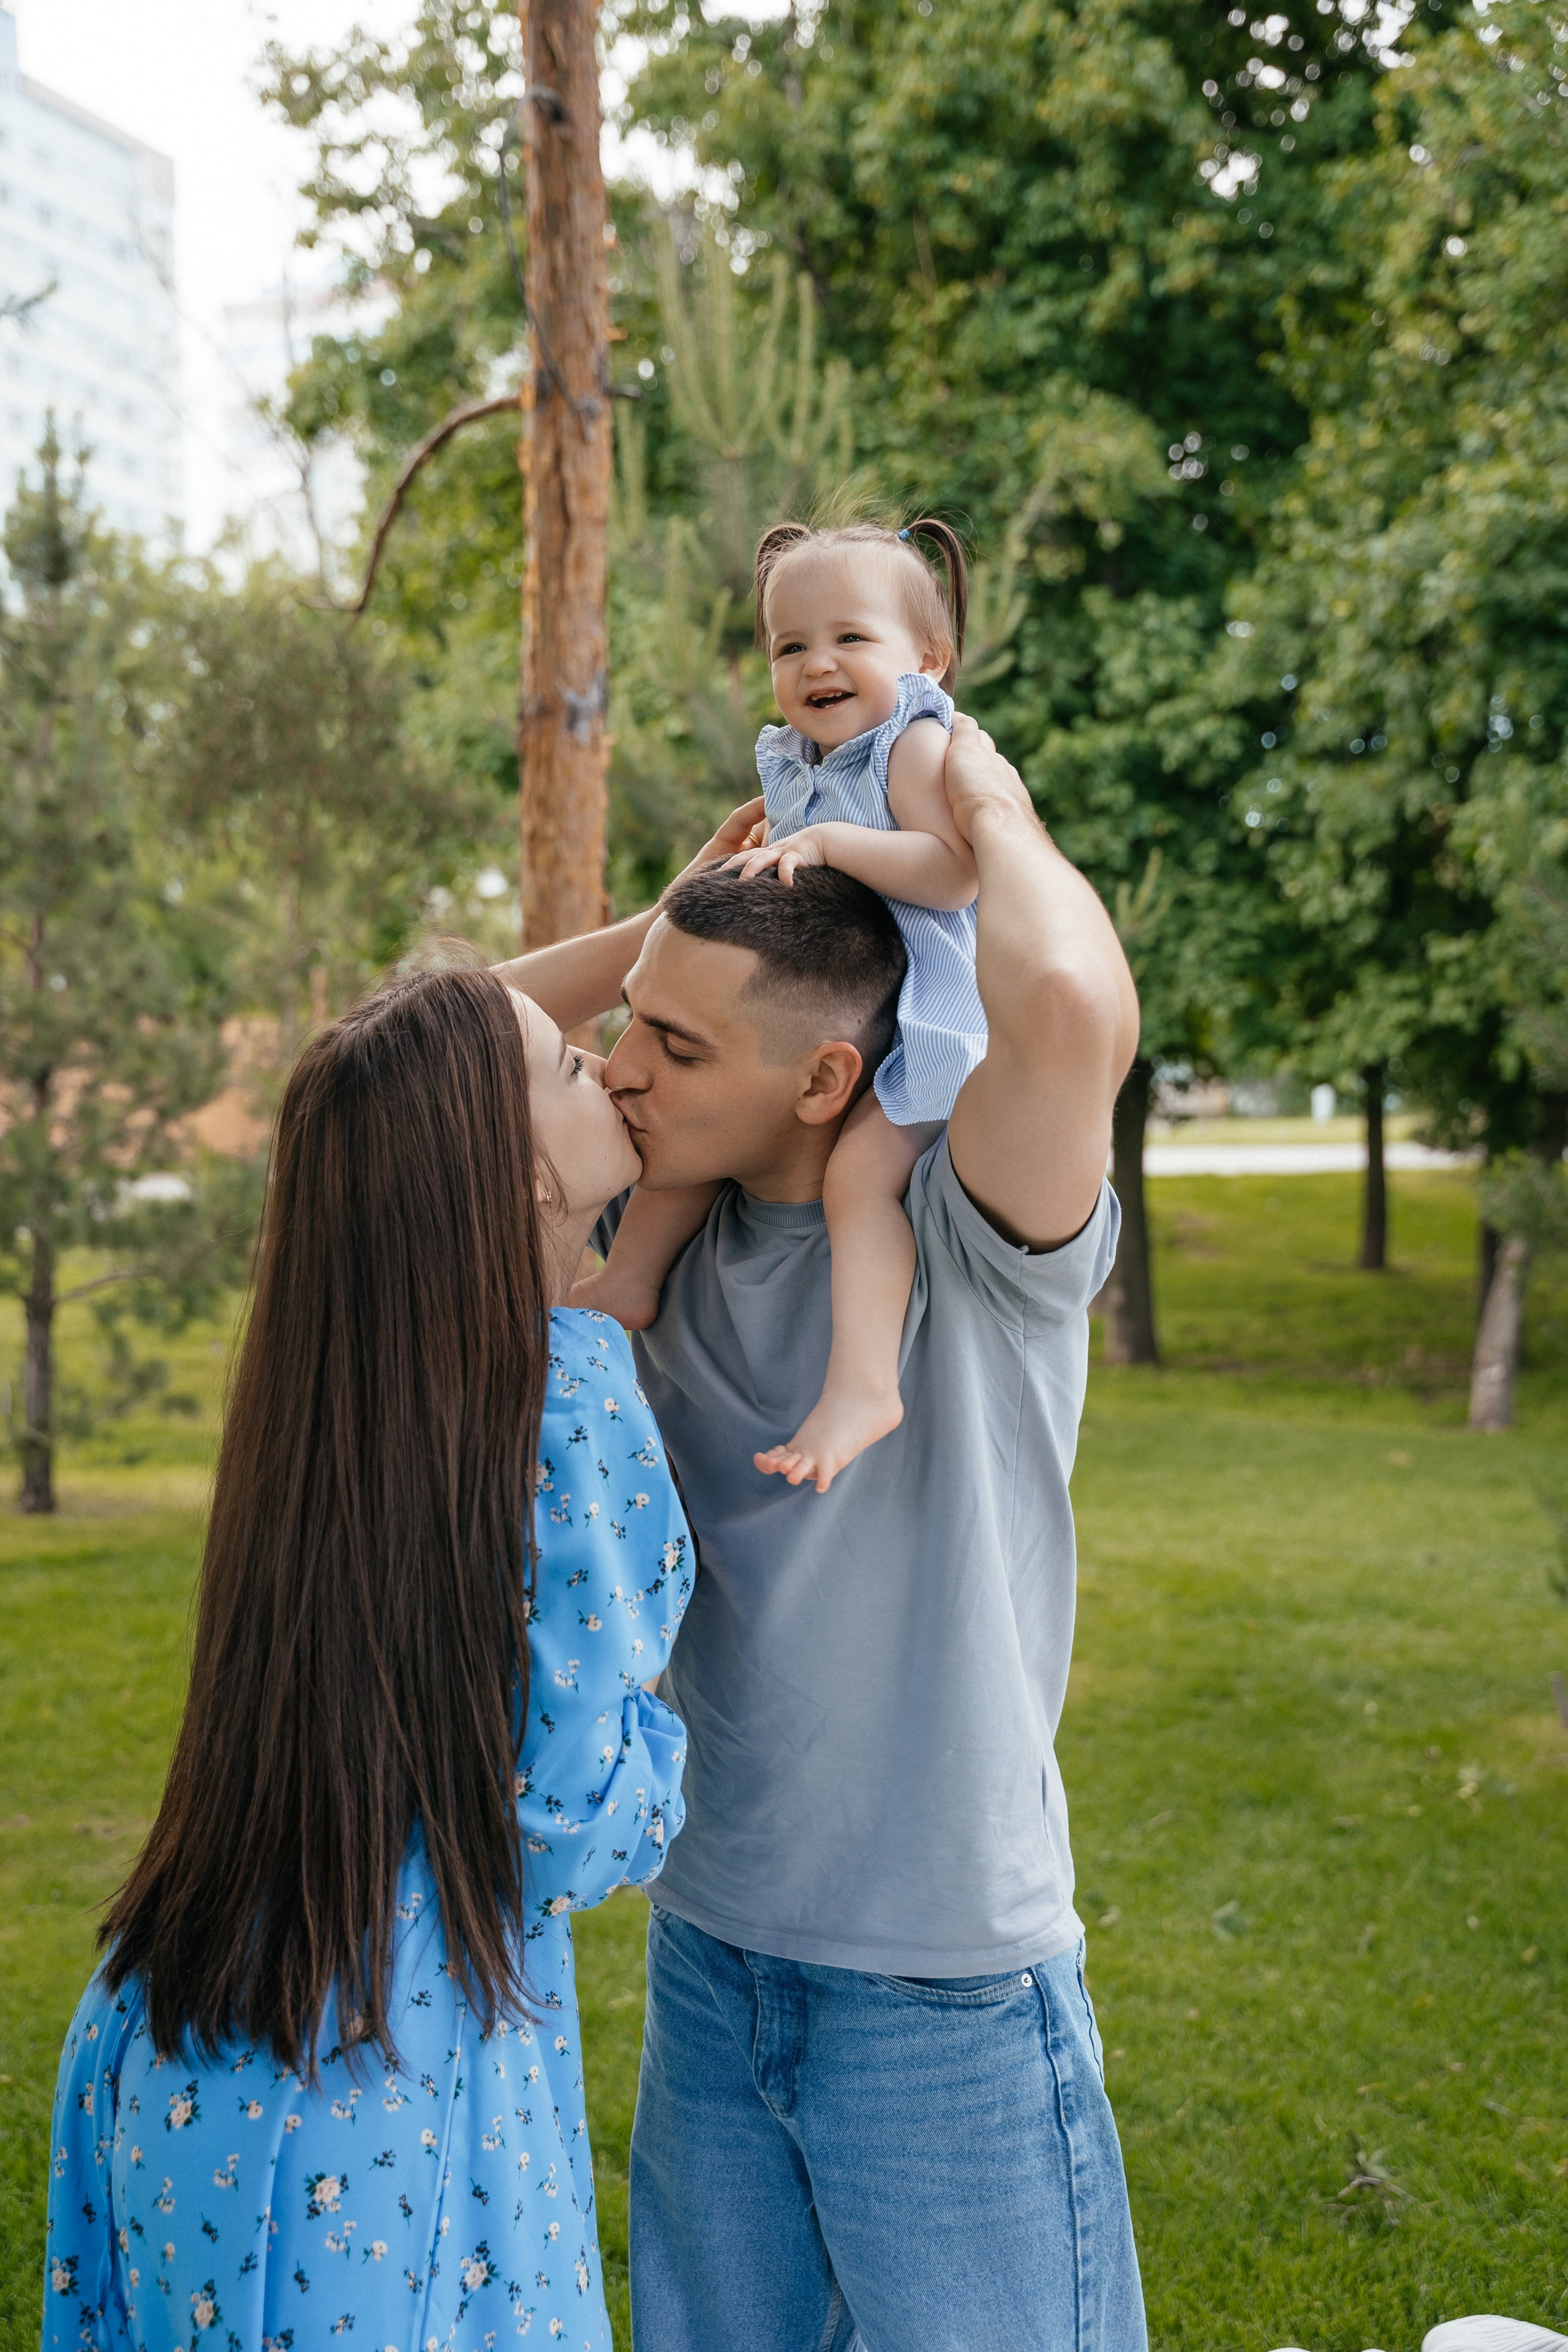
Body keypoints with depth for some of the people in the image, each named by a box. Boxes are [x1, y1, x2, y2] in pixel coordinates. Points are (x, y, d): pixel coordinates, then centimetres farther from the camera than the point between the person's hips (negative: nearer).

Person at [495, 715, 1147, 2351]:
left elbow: (1072, 1005, -40)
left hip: (948, 1992, -6)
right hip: (704, 1956, 6)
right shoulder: (666, 1237, 0)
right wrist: (663, 923, -4)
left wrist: (987, 806, -20)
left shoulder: (969, 1237, -18)